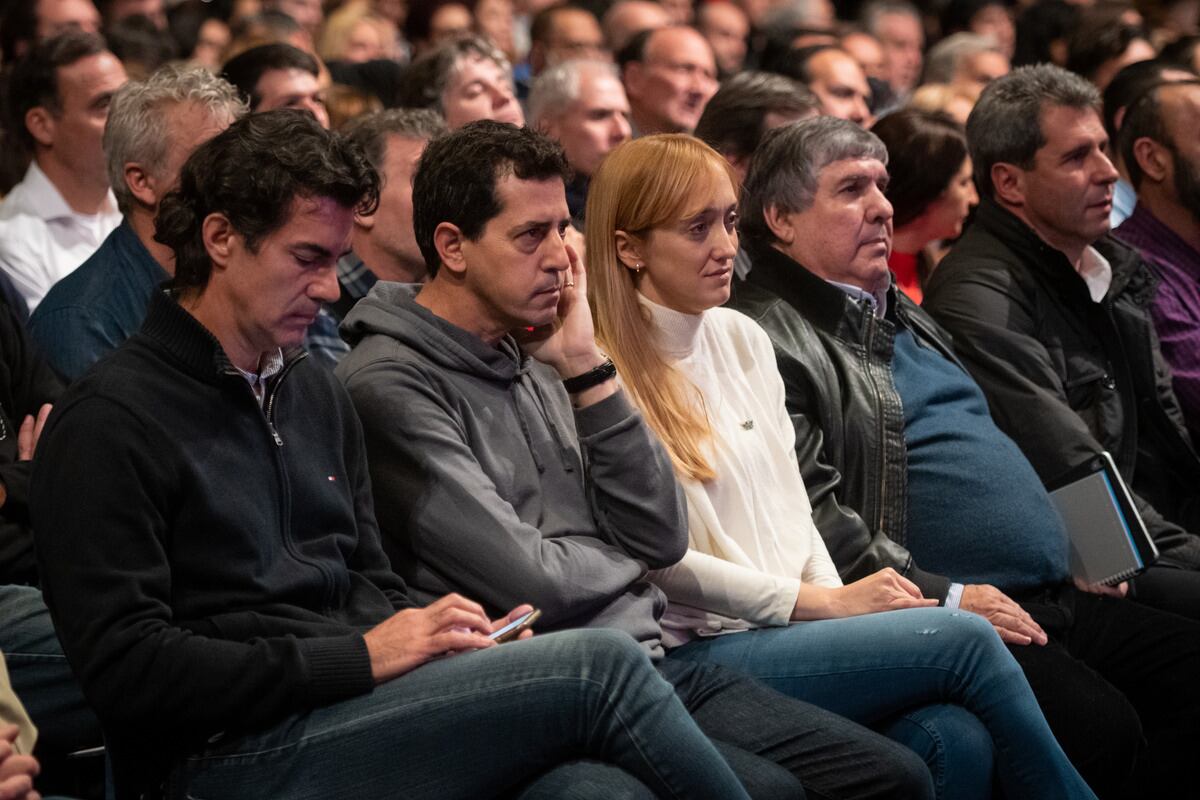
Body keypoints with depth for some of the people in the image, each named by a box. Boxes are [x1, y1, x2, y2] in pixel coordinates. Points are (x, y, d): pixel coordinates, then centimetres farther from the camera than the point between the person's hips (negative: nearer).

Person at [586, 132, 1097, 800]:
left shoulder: (744, 338, 15)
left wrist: (840, 597, -1)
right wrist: (827, 602, -12)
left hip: (794, 621, 6)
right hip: (697, 652, -6)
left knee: (961, 744, -22)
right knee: (966, 638, -20)